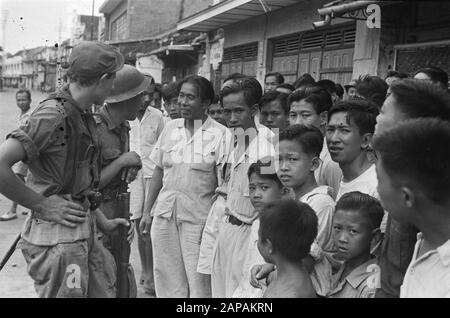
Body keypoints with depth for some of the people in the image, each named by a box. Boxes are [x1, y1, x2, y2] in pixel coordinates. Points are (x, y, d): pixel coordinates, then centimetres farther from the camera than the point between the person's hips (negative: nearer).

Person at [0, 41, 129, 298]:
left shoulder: (82, 116, 12)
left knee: (105, 290, 16)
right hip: (58, 238, -9)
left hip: (83, 234, 9)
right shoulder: (53, 115, -19)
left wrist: (102, 222, 19)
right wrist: (42, 205, -18)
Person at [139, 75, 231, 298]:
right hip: (164, 213, 5)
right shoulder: (170, 128, 7)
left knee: (199, 282, 2)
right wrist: (147, 212, 11)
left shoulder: (220, 134, -8)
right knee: (166, 279, 12)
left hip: (198, 215, -4)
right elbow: (158, 172, 13)